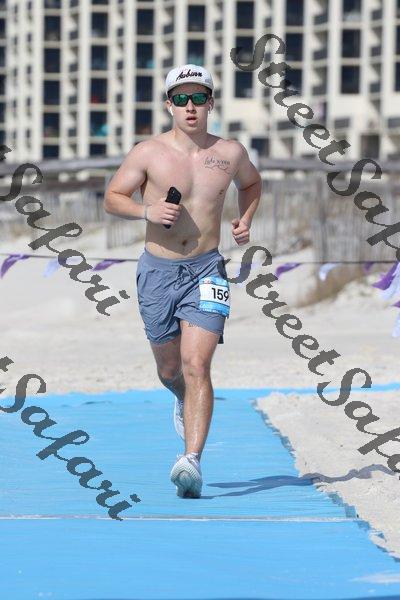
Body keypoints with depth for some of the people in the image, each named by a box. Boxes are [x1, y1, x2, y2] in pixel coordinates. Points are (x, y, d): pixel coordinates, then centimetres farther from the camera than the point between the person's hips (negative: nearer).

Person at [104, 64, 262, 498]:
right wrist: (146, 210, -17)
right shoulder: (148, 153, -5)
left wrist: (245, 220, 5)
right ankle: (184, 400, 50)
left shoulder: (230, 153, 1)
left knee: (196, 365, -17)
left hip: (206, 270, -1)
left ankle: (192, 461, -23)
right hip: (158, 270, 1)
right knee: (169, 370, 13)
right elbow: (111, 198, 2)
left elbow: (251, 184, 23)